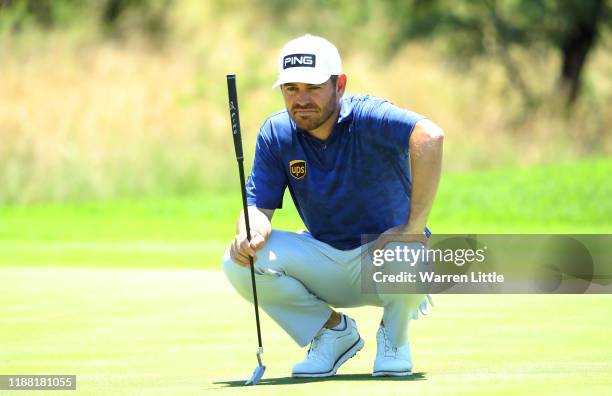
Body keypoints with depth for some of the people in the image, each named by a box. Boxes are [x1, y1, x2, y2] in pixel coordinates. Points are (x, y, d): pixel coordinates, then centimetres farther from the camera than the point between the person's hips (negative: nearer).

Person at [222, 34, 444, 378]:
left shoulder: (367, 118, -21)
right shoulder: (276, 134, -5)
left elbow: (430, 137, -40)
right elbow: (259, 205, -7)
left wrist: (414, 227, -43)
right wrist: (251, 233, -33)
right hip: (326, 261, 4)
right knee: (240, 262, -19)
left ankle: (394, 338, -3)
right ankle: (334, 330, 5)